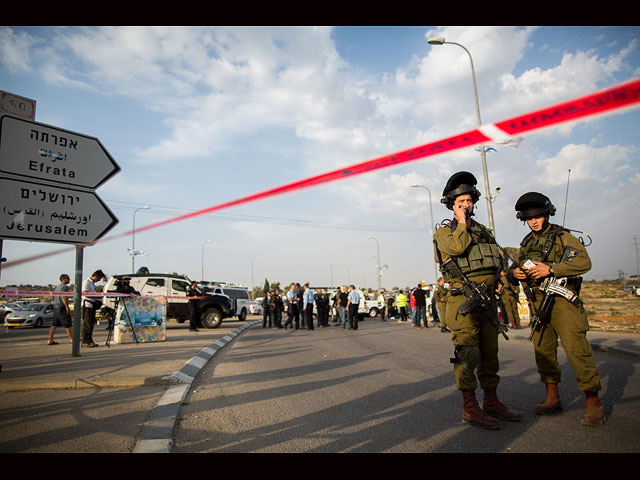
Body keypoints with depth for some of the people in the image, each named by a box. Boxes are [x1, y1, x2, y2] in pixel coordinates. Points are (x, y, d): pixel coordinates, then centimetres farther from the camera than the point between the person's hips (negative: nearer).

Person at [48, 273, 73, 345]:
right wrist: (67, 307, -25)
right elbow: (63, 297, -23)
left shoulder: (57, 287, 19)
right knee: (68, 324, 0)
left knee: (54, 324, 8)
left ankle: (50, 340, 6)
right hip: (62, 307, -10)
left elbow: (54, 299, 24)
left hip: (56, 307, 10)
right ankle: (71, 338, 7)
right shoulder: (64, 287, -12)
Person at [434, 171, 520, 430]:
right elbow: (458, 247, -19)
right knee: (466, 351, -6)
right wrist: (462, 223, -6)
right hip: (463, 295, -6)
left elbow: (498, 259, 25)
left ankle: (491, 401, 24)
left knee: (489, 349, 12)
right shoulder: (444, 232, 2)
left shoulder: (483, 231, 21)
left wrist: (500, 280, 8)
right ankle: (470, 408, 2)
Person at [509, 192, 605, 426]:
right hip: (538, 303, 6)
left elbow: (584, 262, -13)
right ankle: (552, 397, 20)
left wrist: (550, 269, -23)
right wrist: (514, 272, -2)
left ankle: (593, 401, 0)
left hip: (562, 300, -6)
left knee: (576, 347, -11)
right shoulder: (526, 243, 16)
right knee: (543, 350, 9)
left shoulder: (562, 236, -1)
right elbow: (514, 267, 23)